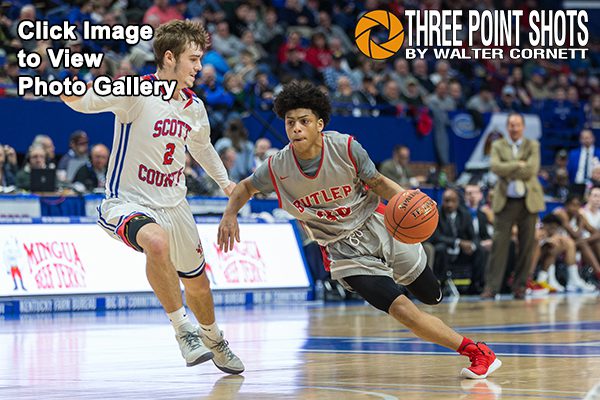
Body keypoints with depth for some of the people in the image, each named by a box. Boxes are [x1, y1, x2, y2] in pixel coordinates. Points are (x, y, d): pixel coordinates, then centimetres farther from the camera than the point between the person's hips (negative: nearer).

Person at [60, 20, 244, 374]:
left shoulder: (194, 108, 5)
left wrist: (226, 182, 29)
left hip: (174, 205, 7)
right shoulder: (137, 93, -16)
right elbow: (79, 100, -23)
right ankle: (182, 328, -25)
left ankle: (213, 340, 49)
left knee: (197, 283, 18)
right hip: (128, 202, -7)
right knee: (156, 241, -40)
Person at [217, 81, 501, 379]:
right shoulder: (277, 169, -16)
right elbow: (246, 187, 4)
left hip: (376, 227, 1)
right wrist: (230, 214, -15)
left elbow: (377, 182, -4)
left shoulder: (345, 148, -18)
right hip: (343, 252, -1)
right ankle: (477, 352, -8)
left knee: (432, 296, 10)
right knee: (401, 310, -18)